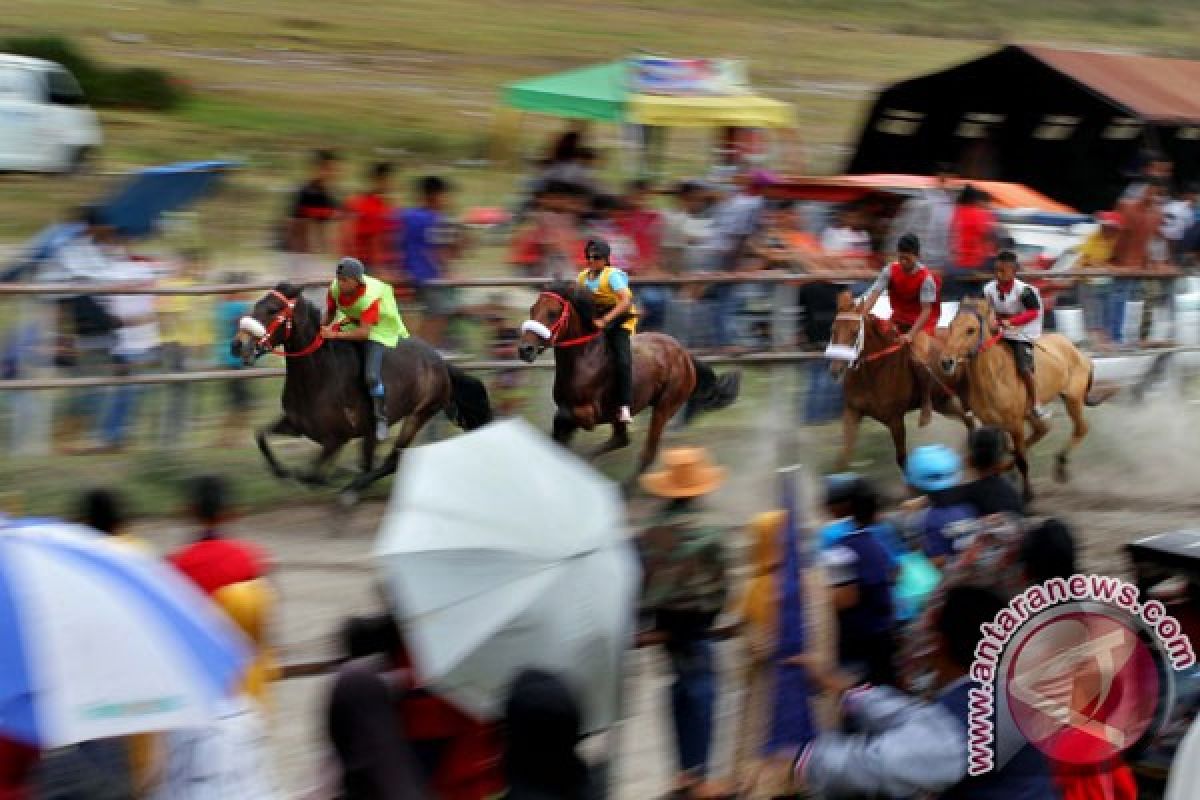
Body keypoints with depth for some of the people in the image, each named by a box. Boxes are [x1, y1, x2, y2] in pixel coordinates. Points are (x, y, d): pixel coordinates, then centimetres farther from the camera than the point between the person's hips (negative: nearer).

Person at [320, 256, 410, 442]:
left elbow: (364, 332, -40)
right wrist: (323, 329, -17)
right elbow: (330, 312, 2)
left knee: (371, 376, -22)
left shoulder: (371, 296, -36)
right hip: (351, 322, 7)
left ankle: (382, 419, -2)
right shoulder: (335, 288, -18)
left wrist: (335, 334, -46)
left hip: (379, 331, -7)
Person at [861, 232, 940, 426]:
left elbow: (926, 310, -22)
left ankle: (927, 401, -6)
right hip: (898, 320, 6)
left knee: (920, 359, -27)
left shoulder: (926, 278, -20)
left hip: (922, 323, -6)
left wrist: (911, 335, -31)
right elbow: (874, 294, -15)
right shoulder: (891, 270, -9)